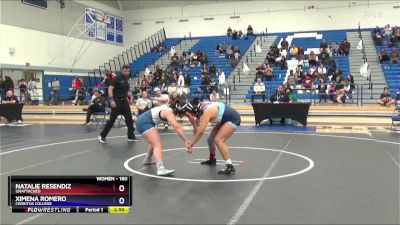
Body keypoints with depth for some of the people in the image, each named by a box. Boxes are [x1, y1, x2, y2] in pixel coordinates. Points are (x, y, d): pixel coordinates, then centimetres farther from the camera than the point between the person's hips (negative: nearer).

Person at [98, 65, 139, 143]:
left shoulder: (126, 80, 12)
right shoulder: (117, 79, -9)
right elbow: (110, 89, -14)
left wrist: (127, 99, 19)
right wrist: (111, 100, -23)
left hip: (124, 101, 7)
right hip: (117, 101, -7)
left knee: (129, 118, 2)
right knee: (112, 119, -3)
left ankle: (131, 136, 11)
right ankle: (102, 135, 10)